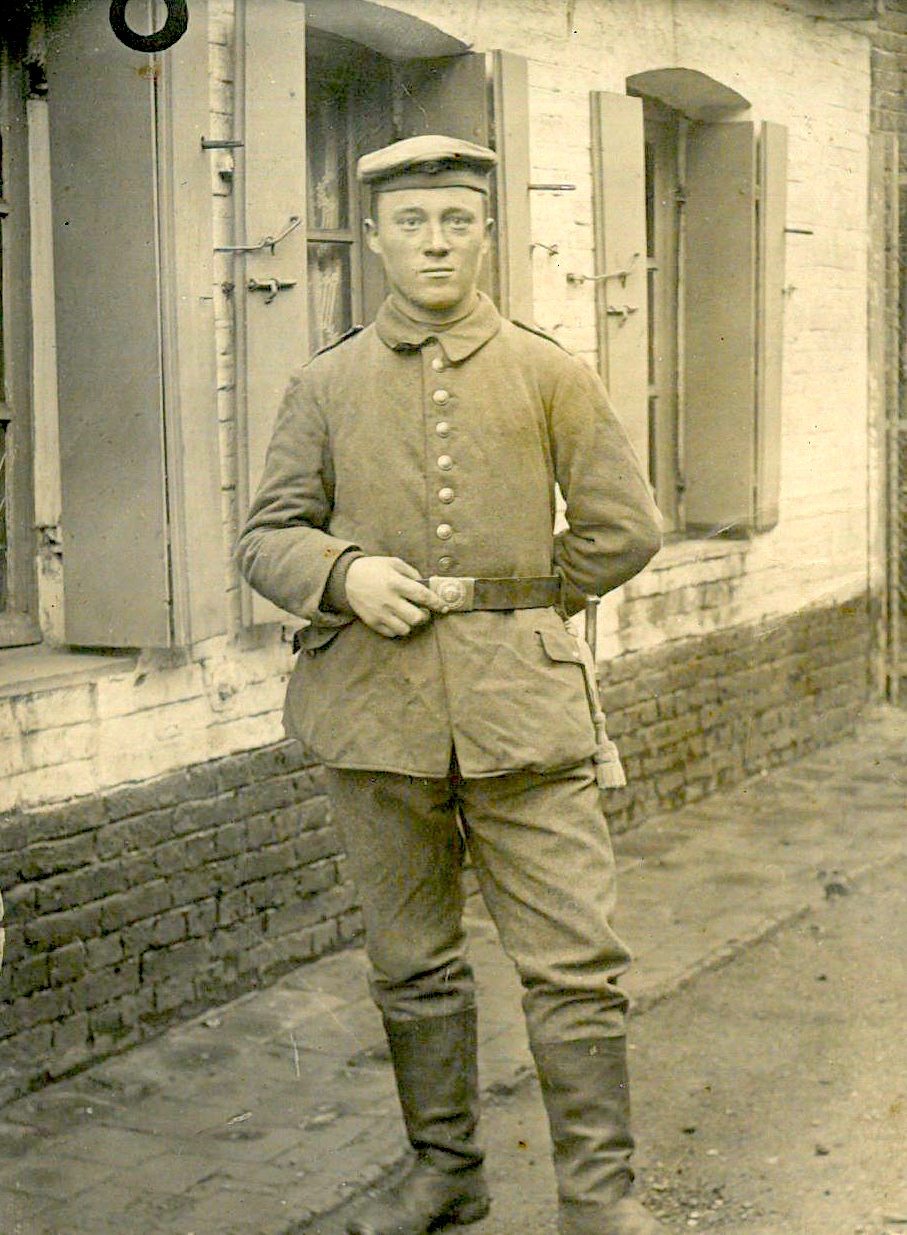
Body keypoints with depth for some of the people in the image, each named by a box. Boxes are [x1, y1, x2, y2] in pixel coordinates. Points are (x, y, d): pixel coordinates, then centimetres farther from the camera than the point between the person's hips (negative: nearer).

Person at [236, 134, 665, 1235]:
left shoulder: (550, 375, 6)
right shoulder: (324, 386, 9)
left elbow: (623, 530, 8)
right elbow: (266, 536, 8)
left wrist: (508, 601, 7)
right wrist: (346, 574, -12)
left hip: (522, 713, -1)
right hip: (376, 716, 2)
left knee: (575, 960, -3)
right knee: (411, 966, 12)